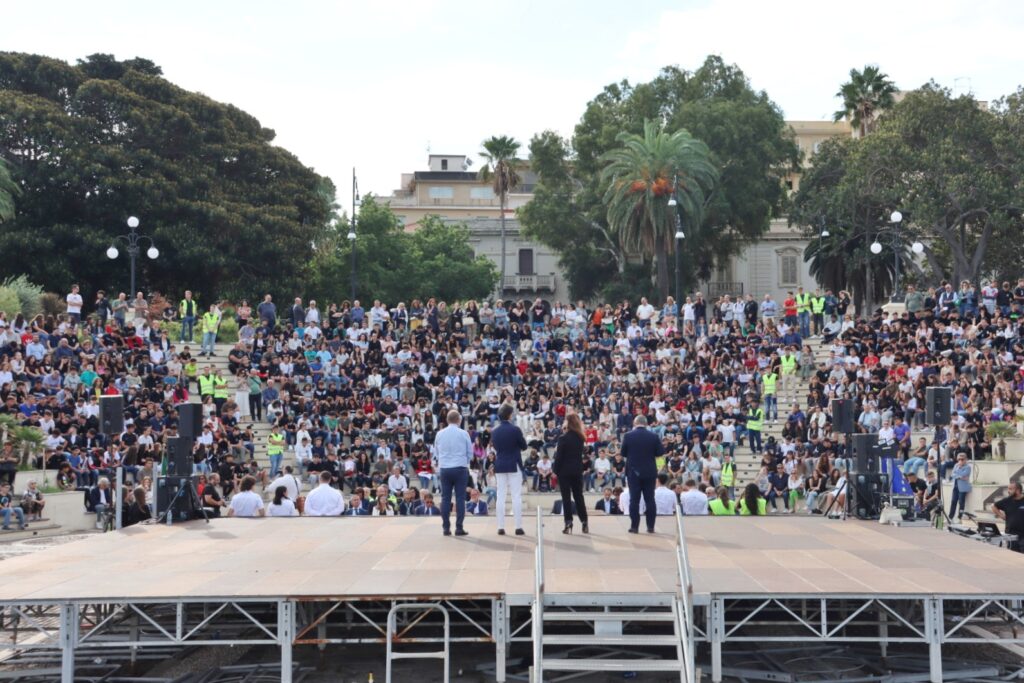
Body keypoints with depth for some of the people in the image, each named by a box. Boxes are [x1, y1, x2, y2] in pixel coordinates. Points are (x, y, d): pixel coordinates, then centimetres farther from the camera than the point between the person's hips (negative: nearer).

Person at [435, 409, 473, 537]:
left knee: (445, 498, 7)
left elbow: (436, 451, 11)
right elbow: (470, 453, 1)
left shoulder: (440, 434, 2)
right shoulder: (463, 433, -5)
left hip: (444, 468, 3)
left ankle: (446, 528, 7)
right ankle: (459, 528, -2)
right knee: (460, 498, 1)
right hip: (460, 468, -3)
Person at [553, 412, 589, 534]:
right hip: (577, 470, 5)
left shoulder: (563, 438, -15)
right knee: (578, 496, 12)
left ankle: (568, 524, -3)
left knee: (566, 497, 0)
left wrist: (555, 469, -2)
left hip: (564, 471, -5)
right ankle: (584, 522, 12)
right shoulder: (580, 438, 3)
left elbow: (559, 456, -13)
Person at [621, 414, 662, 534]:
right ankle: (651, 526, 6)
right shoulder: (654, 436, -4)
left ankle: (634, 526, 0)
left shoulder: (628, 436, -6)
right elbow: (661, 452, -1)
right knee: (650, 499, 6)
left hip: (633, 471, -1)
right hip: (650, 472, 1)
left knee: (634, 499, 2)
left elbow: (623, 453, 1)